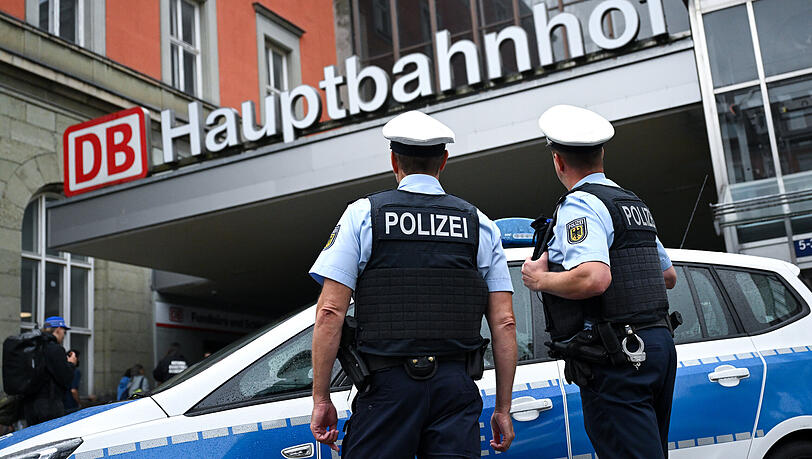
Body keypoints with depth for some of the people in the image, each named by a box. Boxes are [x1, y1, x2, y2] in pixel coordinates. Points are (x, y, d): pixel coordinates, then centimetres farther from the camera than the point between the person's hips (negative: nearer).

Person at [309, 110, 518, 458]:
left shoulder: (363, 215, 2)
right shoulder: (480, 225, 10)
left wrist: (321, 398, 0)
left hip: (388, 385, -2)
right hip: (456, 386, 3)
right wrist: (503, 408, 11)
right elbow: (504, 323, 5)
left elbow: (330, 313, -6)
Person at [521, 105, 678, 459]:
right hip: (660, 343, 10)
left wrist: (540, 279, -11)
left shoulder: (580, 205, -11)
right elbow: (669, 277, 28)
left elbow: (594, 279, -27)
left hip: (616, 360, -10)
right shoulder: (635, 204, 18)